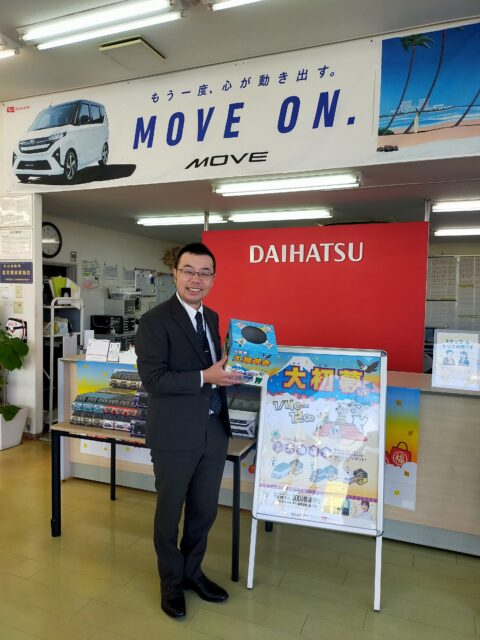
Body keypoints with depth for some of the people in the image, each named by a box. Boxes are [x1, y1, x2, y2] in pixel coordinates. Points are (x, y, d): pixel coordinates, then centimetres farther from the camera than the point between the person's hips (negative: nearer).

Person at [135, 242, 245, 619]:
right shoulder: (155, 320, -14)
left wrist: (229, 371, -2)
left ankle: (192, 570, 42)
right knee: (170, 510, 14)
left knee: (205, 509, 19)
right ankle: (171, 581, 36)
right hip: (176, 434, -6)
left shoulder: (212, 317, 9)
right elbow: (152, 378, -21)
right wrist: (205, 378, -25)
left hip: (214, 429, 6)